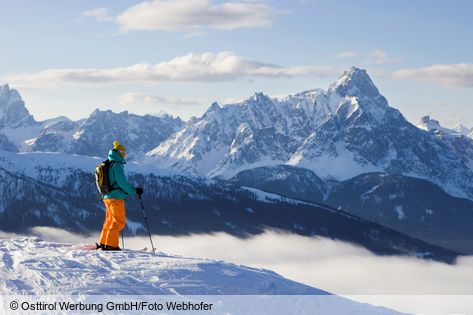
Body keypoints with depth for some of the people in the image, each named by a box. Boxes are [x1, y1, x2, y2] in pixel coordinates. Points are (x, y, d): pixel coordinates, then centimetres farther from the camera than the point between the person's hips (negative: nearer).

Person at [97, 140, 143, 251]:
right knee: (119, 221, -5)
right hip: (116, 197, -9)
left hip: (107, 197, 9)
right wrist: (134, 191, -9)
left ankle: (103, 243, 21)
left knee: (110, 220, 17)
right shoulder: (117, 165, -14)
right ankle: (111, 245, -7)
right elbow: (122, 183, -18)